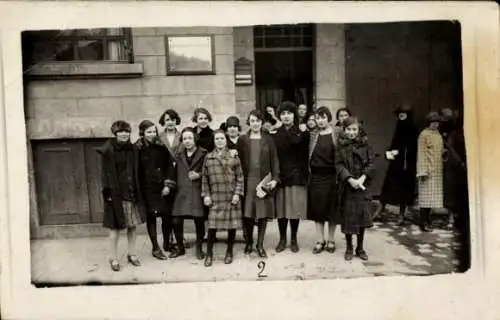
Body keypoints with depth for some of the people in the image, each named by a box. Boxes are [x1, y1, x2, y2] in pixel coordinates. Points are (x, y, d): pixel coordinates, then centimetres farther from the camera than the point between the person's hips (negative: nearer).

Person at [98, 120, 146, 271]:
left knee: (133, 225, 9)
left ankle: (132, 254, 24)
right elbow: (105, 173, -8)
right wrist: (108, 192, -13)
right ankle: (114, 258, 14)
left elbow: (136, 172, 11)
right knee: (115, 227, 2)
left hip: (132, 193, 5)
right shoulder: (108, 150, -6)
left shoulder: (132, 149, 8)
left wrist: (137, 191, 6)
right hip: (116, 194, -4)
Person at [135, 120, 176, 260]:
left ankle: (167, 243, 24)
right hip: (147, 189, -2)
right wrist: (139, 189, -9)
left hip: (163, 187, 2)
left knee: (167, 216, 5)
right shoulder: (137, 149, -4)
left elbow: (169, 166, 4)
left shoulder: (162, 147, 4)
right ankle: (156, 248, 13)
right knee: (151, 217, 3)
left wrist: (168, 184, -5)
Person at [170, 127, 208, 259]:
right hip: (181, 192, 4)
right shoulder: (179, 156, 15)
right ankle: (180, 247, 21)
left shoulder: (203, 154, 0)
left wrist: (200, 174, -13)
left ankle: (199, 248, 22)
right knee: (176, 222, 0)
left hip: (197, 192, -3)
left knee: (199, 221, 2)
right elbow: (176, 173, 17)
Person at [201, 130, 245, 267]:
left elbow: (240, 177, 1)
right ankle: (209, 254, 15)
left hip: (231, 196, 0)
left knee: (232, 225, 6)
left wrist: (237, 193, -7)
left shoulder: (234, 156, 3)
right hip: (215, 197, 1)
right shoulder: (208, 157, 7)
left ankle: (229, 252, 23)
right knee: (212, 226, -1)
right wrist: (206, 195, 1)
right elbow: (204, 178, 9)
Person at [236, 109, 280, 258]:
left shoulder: (268, 140, 7)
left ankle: (260, 244, 13)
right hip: (248, 180, 0)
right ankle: (249, 242, 22)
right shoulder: (242, 140, 6)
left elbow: (274, 160, 4)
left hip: (264, 180, 0)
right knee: (248, 213, 3)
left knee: (263, 212, 2)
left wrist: (275, 178, -6)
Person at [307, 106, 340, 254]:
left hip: (331, 176, -2)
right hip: (316, 176, 3)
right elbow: (308, 155, 11)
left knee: (332, 208, 6)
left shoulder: (336, 134, -2)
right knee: (317, 208, 5)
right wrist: (309, 172, -1)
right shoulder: (312, 135, 7)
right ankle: (320, 241, 15)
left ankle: (331, 240, 19)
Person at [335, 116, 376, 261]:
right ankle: (349, 248, 18)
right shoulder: (341, 146, 2)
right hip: (347, 186, -1)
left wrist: (362, 178, -16)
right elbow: (339, 165, -6)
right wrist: (350, 179, -19)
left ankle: (360, 248, 18)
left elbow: (371, 163, -2)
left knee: (362, 217, 3)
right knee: (348, 218, 2)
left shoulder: (365, 144, 4)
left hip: (363, 185, 1)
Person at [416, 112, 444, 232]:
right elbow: (421, 153, -12)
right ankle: (423, 222, -2)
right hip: (428, 169, -7)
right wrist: (423, 171, -17)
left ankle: (427, 219, 19)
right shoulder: (424, 134, -7)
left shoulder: (438, 134, 14)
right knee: (426, 194, -6)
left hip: (437, 170, 7)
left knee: (433, 194, 10)